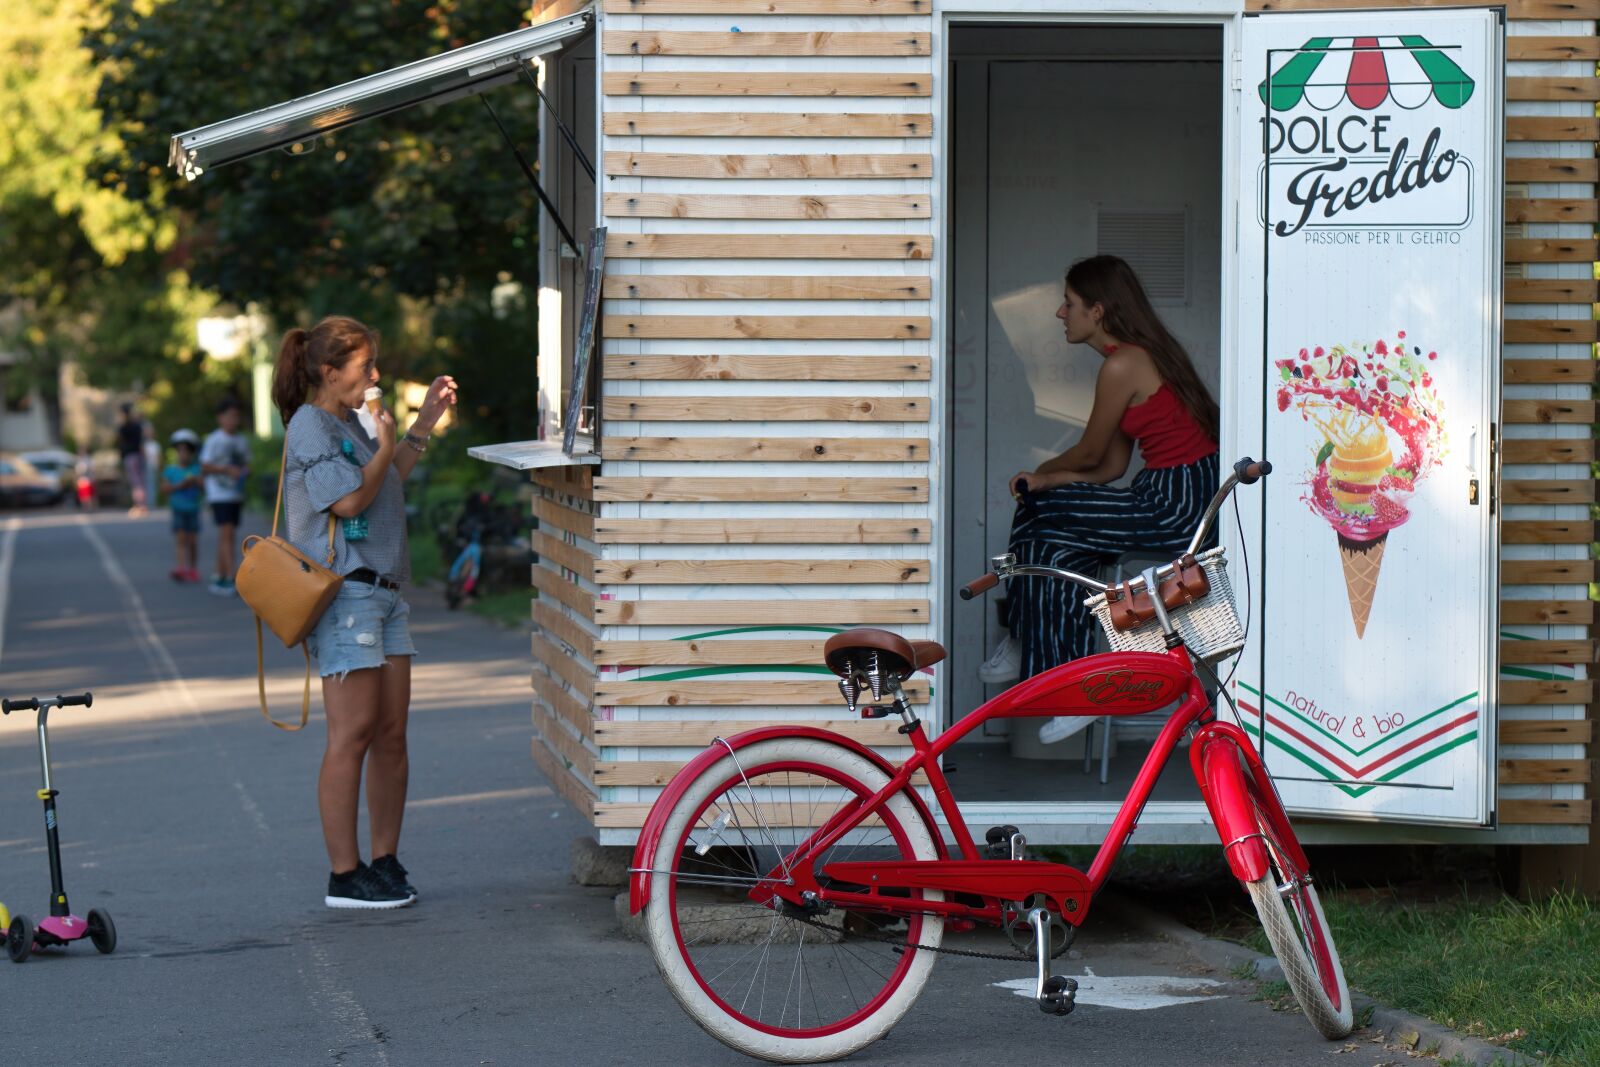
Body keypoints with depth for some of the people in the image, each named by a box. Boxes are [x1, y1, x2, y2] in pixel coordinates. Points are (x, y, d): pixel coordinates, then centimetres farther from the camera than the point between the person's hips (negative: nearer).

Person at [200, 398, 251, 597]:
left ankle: (219, 578, 17)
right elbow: (205, 466, -9)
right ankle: (231, 576, -23)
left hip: (236, 495, 6)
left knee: (227, 536, 10)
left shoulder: (242, 441, 11)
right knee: (226, 533, -16)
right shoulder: (214, 440, -6)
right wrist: (227, 470, -19)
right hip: (219, 493, -6)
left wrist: (245, 472, -5)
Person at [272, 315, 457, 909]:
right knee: (353, 735, -9)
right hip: (344, 595, -9)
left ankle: (385, 861, 15)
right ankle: (345, 876, -7)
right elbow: (349, 500, -17)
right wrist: (386, 446, -3)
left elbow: (389, 480, 34)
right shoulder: (310, 426, -9)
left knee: (391, 734, 8)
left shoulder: (348, 424, 20)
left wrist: (423, 425, 28)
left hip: (383, 593, 9)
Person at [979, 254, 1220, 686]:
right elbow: (1112, 466, 15)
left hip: (1176, 502, -10)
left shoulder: (1122, 366, -15)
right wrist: (1046, 481, 3)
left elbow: (1090, 454, -4)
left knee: (1038, 512, -4)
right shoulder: (1141, 355, 16)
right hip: (1187, 498, 10)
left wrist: (1044, 472, 17)